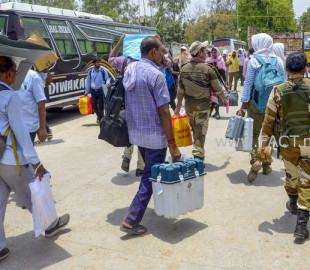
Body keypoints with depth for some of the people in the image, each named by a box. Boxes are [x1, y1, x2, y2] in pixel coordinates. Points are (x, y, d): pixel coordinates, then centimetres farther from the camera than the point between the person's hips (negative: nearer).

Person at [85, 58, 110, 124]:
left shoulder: (103, 71, -1)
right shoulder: (90, 72, 6)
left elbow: (107, 78, 3)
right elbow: (88, 82, 11)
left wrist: (107, 83, -22)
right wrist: (86, 92, 13)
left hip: (101, 91, -2)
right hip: (93, 91, 3)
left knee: (101, 105, 2)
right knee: (94, 105, 5)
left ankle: (101, 118, 19)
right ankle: (99, 116, 30)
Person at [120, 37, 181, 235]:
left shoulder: (130, 70, 2)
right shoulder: (156, 75, -19)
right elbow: (163, 112, -20)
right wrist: (172, 144, -16)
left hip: (135, 132, 8)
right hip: (154, 136, -8)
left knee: (150, 171, 25)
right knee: (151, 177, 3)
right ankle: (132, 220, 4)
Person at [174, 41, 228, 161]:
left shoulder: (184, 69, 0)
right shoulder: (207, 69, -11)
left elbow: (181, 91, 2)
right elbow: (217, 89, -4)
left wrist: (178, 107, 10)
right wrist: (224, 99, 14)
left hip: (189, 107, 4)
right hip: (203, 107, -4)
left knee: (195, 132, 18)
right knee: (200, 134, 2)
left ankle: (197, 154, 29)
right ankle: (198, 157, 2)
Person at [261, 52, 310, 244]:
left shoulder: (278, 91, -7)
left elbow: (269, 120, -4)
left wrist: (265, 142, 4)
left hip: (288, 142, 1)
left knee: (291, 174, 24)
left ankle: (293, 204, 47)